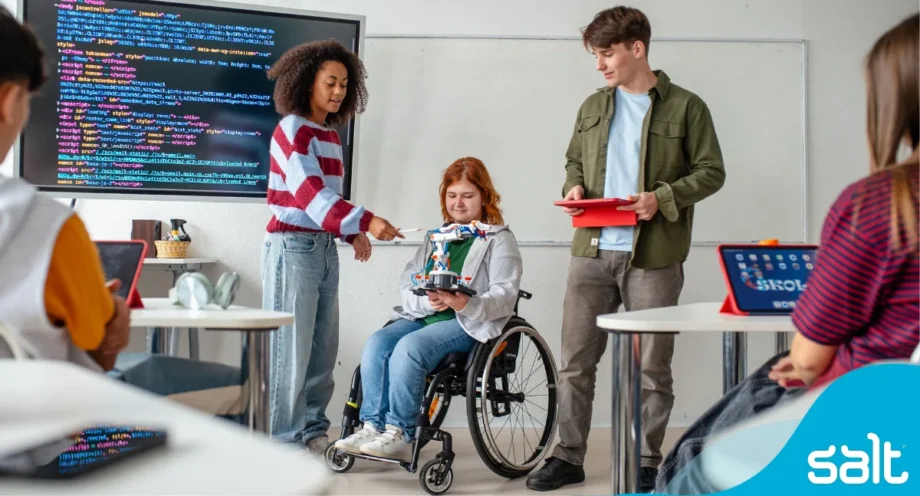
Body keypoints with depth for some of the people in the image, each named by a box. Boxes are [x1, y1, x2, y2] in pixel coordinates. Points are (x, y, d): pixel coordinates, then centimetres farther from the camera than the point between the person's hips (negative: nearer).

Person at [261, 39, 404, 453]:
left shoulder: (331, 135, 15)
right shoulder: (292, 130, -11)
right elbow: (310, 192, -24)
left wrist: (352, 232, 3)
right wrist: (366, 221, -35)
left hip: (325, 248, 8)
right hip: (293, 247, -8)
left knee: (323, 346, 10)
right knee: (291, 345, -6)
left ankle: (313, 429, 19)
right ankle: (284, 439, 1)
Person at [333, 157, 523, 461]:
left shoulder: (500, 239, 7)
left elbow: (504, 295, -7)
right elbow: (407, 284, 14)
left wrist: (466, 304, -26)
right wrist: (427, 300, -10)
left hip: (469, 323, -6)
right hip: (424, 316, 6)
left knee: (410, 347, -32)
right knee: (377, 342, -23)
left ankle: (400, 436, -26)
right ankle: (373, 427, -23)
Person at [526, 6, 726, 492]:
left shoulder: (685, 107, -1)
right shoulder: (592, 107, 13)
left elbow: (711, 172, -2)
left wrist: (663, 198, -17)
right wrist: (573, 187, -1)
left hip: (654, 256, -4)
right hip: (592, 251, 4)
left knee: (651, 367, 4)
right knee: (575, 360, 7)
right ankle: (568, 456, 19)